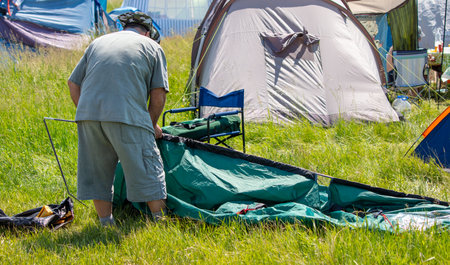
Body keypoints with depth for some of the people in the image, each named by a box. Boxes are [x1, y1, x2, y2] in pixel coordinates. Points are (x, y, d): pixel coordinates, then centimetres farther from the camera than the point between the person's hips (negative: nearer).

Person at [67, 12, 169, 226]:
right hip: (127, 117, -4)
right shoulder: (152, 47, 17)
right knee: (146, 170, 5)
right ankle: (160, 222, 9)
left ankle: (106, 223, 19)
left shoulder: (97, 43, 27)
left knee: (96, 170, 14)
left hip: (88, 113, 4)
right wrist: (152, 124, 22)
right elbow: (158, 93, 9)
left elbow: (73, 84, 23)